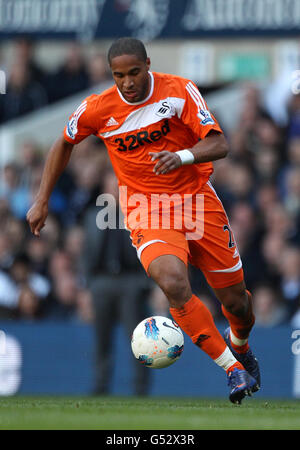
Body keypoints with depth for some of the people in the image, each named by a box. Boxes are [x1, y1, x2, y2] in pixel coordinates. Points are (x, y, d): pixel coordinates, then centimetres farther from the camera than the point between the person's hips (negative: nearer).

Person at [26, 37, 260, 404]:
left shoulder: (179, 91, -9)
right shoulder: (97, 109, -5)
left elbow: (218, 144, -14)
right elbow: (64, 144, 14)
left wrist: (182, 157, -33)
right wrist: (42, 202, 12)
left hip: (198, 201, 1)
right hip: (147, 214, -1)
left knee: (236, 302, 6)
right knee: (173, 283, -32)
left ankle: (240, 346, 45)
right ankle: (233, 370, -21)